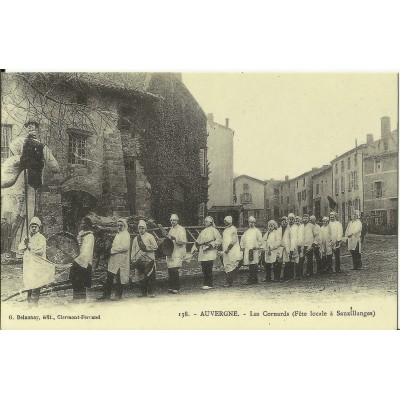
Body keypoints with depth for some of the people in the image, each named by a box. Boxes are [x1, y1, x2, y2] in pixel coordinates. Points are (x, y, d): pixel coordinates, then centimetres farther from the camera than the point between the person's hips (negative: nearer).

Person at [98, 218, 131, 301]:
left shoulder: (125, 234, -6)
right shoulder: (118, 234, 21)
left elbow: (125, 247, -18)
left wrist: (113, 250, -13)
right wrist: (111, 250, 9)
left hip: (121, 260, -8)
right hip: (113, 260, 8)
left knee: (119, 278, -3)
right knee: (109, 278, 5)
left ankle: (118, 295, 5)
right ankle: (106, 295, 8)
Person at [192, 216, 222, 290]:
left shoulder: (214, 230, 1)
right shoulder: (203, 231, 21)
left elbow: (219, 240, -7)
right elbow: (198, 241, 22)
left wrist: (211, 245, -16)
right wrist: (194, 249, 10)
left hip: (210, 252, -6)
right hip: (202, 253, 6)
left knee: (208, 269, -11)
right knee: (204, 269, 3)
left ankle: (209, 284, -6)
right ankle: (207, 284, 11)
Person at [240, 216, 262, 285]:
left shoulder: (257, 231, 5)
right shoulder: (246, 232, 22)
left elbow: (260, 240, -2)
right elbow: (242, 240, 23)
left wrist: (256, 246, -13)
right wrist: (242, 246, 9)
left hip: (254, 250, -5)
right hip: (247, 250, 5)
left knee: (253, 265, -11)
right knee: (251, 265, 5)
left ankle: (250, 280, -14)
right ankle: (255, 279, 13)